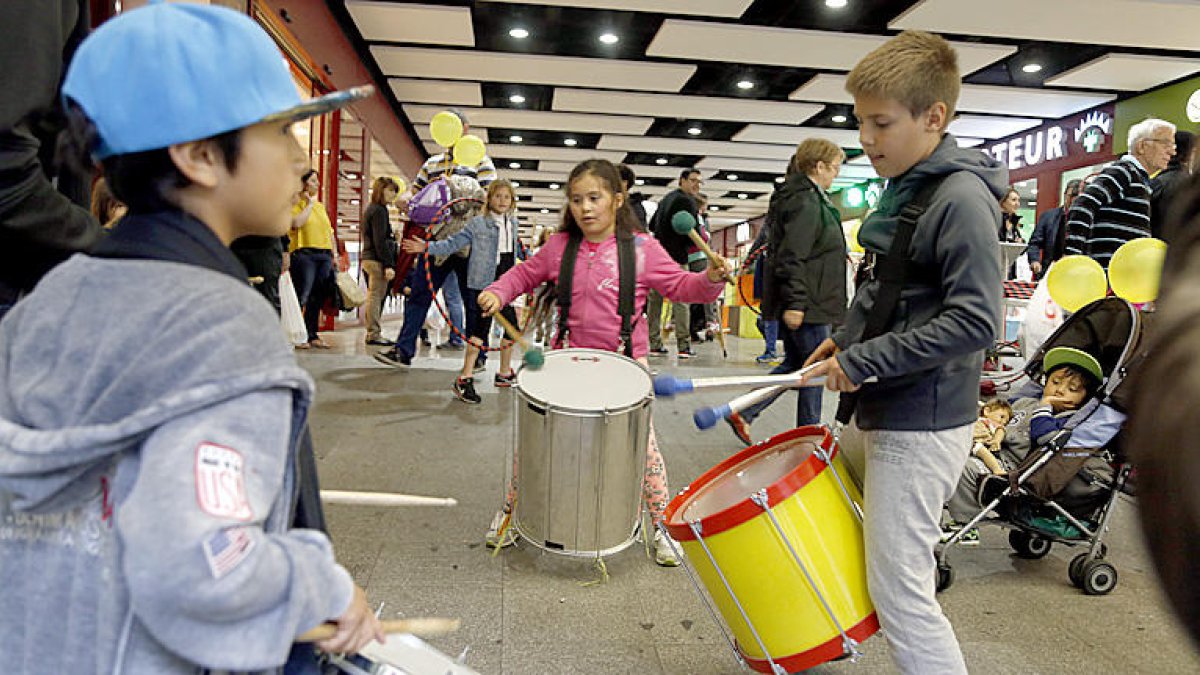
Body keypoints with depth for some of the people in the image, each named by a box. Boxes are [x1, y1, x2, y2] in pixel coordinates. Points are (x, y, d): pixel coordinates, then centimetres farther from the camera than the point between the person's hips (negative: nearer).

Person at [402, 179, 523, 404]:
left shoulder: (513, 223, 11)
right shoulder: (478, 223, -6)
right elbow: (453, 243, -8)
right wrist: (427, 247, -18)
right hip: (484, 283, -6)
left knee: (512, 326, 12)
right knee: (481, 328, -10)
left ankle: (504, 373, 28)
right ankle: (464, 379, -5)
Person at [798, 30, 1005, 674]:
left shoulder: (962, 199, -17)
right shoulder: (904, 188, 11)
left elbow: (974, 322, -24)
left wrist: (863, 362, -21)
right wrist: (846, 339, 12)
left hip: (922, 425, -9)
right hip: (884, 409, 9)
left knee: (900, 589, -4)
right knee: (889, 572, 21)